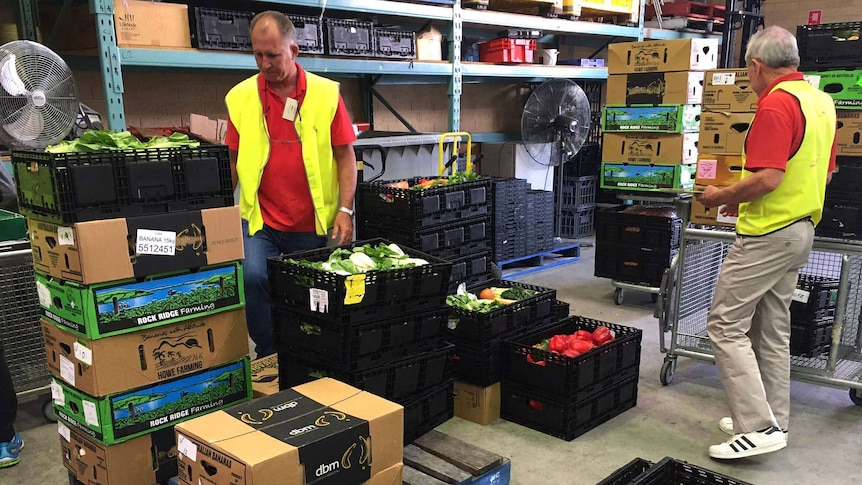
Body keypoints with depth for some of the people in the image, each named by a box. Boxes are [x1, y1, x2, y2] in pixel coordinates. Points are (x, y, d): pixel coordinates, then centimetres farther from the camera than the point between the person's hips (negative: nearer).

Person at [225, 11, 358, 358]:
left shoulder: (326, 94, -2)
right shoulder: (241, 96, 2)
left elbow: (345, 154, 0)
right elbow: (234, 159, 9)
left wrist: (345, 209, -7)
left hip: (315, 222, 0)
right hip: (261, 219, 0)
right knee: (253, 277, -19)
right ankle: (268, 356, 4)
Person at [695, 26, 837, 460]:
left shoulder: (776, 104, -18)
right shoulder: (821, 101, 12)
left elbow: (767, 178, -26)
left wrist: (721, 196, -9)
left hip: (767, 233, -10)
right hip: (800, 229, 10)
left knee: (725, 325, -5)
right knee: (772, 330, 16)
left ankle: (759, 428, -4)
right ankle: (773, 419, 26)